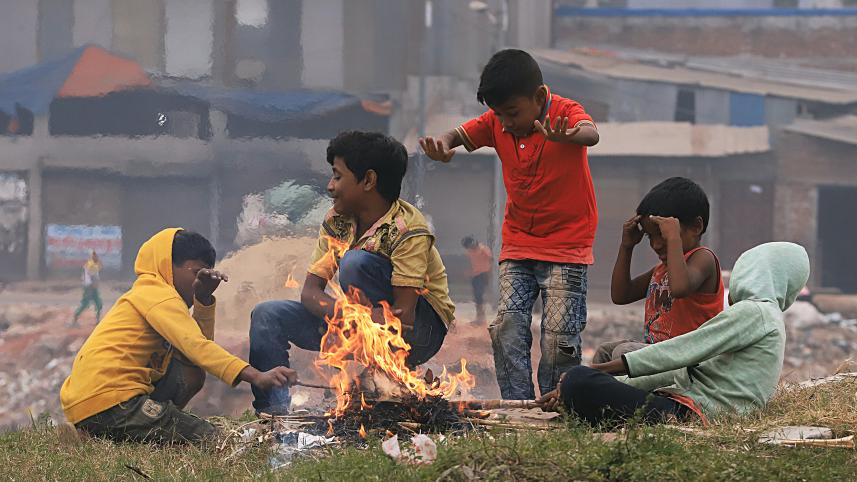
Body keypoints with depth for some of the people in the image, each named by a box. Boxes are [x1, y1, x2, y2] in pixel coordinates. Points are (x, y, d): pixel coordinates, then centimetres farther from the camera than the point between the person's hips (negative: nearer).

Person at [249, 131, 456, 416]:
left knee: (357, 261, -30)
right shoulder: (336, 221, -3)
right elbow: (310, 292, -9)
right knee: (268, 316, -7)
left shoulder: (407, 230, -23)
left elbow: (403, 317, -29)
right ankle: (273, 410, -14)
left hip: (423, 330, -6)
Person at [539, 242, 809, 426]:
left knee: (579, 380, -27)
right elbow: (681, 371, 24)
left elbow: (681, 352, -10)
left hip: (690, 410, -11)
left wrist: (603, 369, -10)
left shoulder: (754, 312, -1)